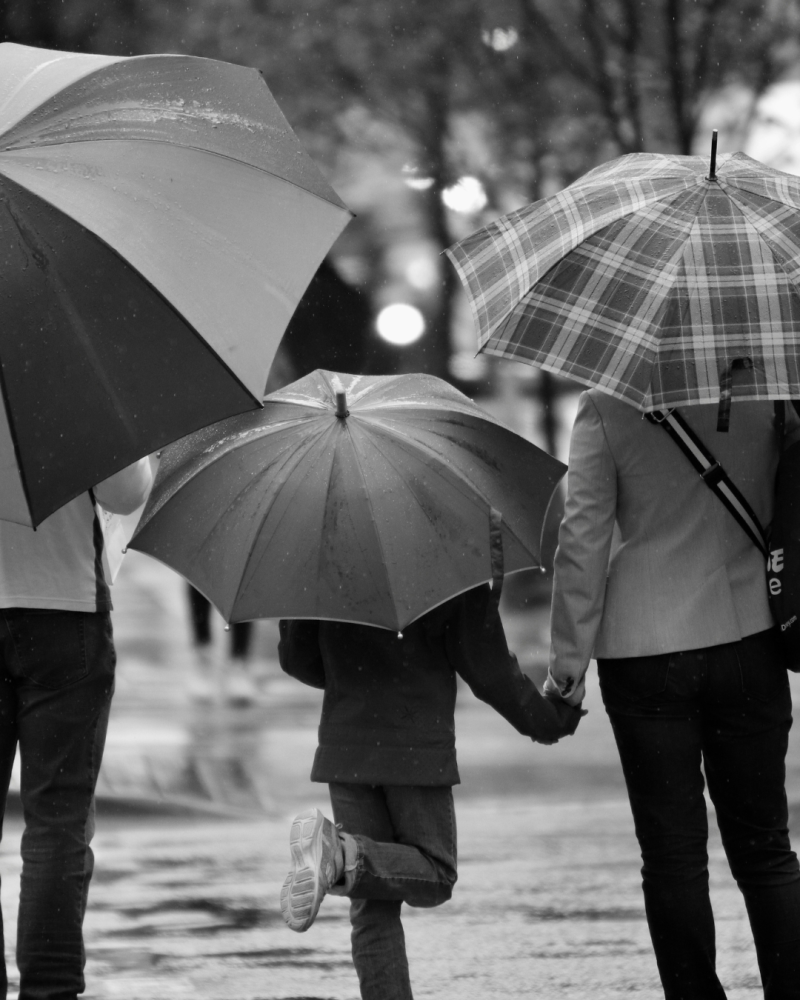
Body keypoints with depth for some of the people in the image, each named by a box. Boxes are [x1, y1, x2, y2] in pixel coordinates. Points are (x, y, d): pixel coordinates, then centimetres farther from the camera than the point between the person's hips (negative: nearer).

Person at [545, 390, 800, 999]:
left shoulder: (606, 406, -7)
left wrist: (568, 663, -1)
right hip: (750, 645, 2)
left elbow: (583, 538, -7)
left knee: (674, 856, 5)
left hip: (645, 653, -2)